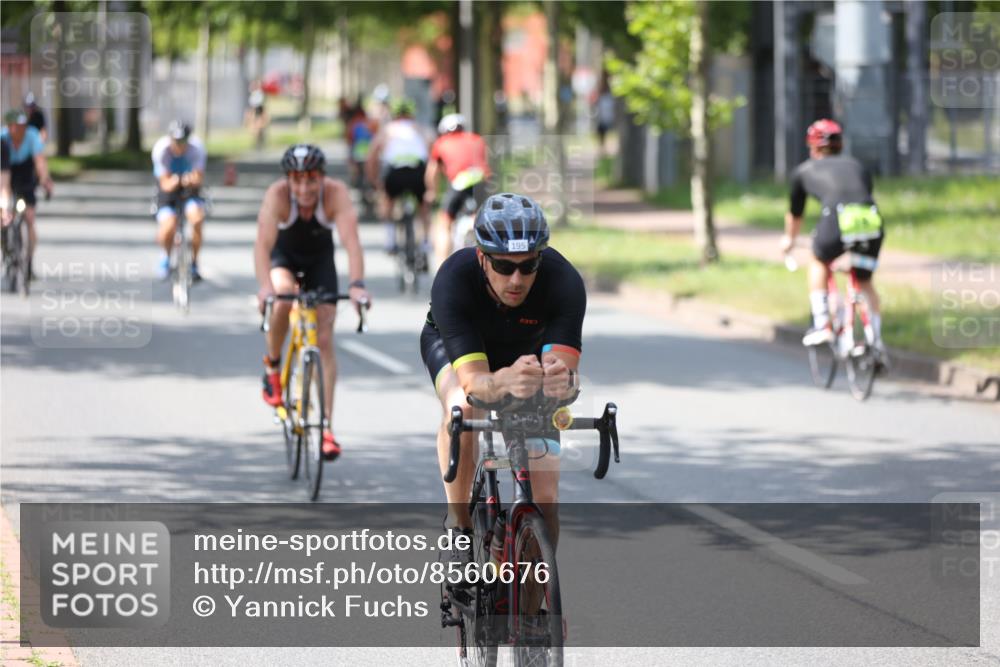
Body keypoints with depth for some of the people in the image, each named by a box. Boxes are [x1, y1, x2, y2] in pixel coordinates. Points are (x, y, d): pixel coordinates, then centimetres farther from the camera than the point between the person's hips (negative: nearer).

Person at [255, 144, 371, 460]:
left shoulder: (336, 193, -32)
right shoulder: (277, 195, -33)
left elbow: (351, 241, -42)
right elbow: (263, 244, -42)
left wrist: (356, 285, -57)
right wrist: (265, 287, -58)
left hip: (320, 259, 1)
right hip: (284, 255, -1)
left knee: (324, 339, -6)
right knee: (282, 297, -34)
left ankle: (326, 428, -3)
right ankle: (272, 364, -7)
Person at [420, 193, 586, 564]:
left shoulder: (564, 282, -36)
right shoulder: (453, 280, -40)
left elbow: (563, 365, -44)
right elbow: (473, 381, -47)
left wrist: (561, 379, -69)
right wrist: (505, 382, -70)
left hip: (528, 350, 1)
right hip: (453, 345, -1)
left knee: (545, 499, -10)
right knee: (462, 409, -37)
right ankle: (460, 528, -17)